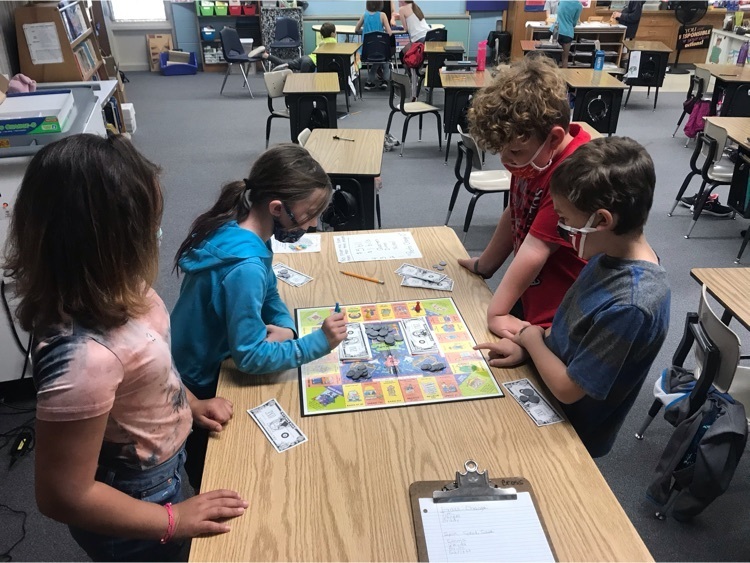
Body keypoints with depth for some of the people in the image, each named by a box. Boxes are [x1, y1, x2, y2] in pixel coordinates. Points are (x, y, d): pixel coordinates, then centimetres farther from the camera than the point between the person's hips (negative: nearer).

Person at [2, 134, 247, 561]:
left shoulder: (108, 288, -16)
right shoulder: (83, 354, -40)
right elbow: (65, 497, -28)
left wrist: (189, 403, 3)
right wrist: (173, 520, -18)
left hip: (164, 466, 7)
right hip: (138, 498, -7)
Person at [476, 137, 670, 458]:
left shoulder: (631, 304, -34)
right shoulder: (612, 256, -9)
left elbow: (568, 388, -26)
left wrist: (532, 338, -12)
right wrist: (526, 344, -9)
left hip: (569, 431, -6)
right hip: (548, 389, 6)